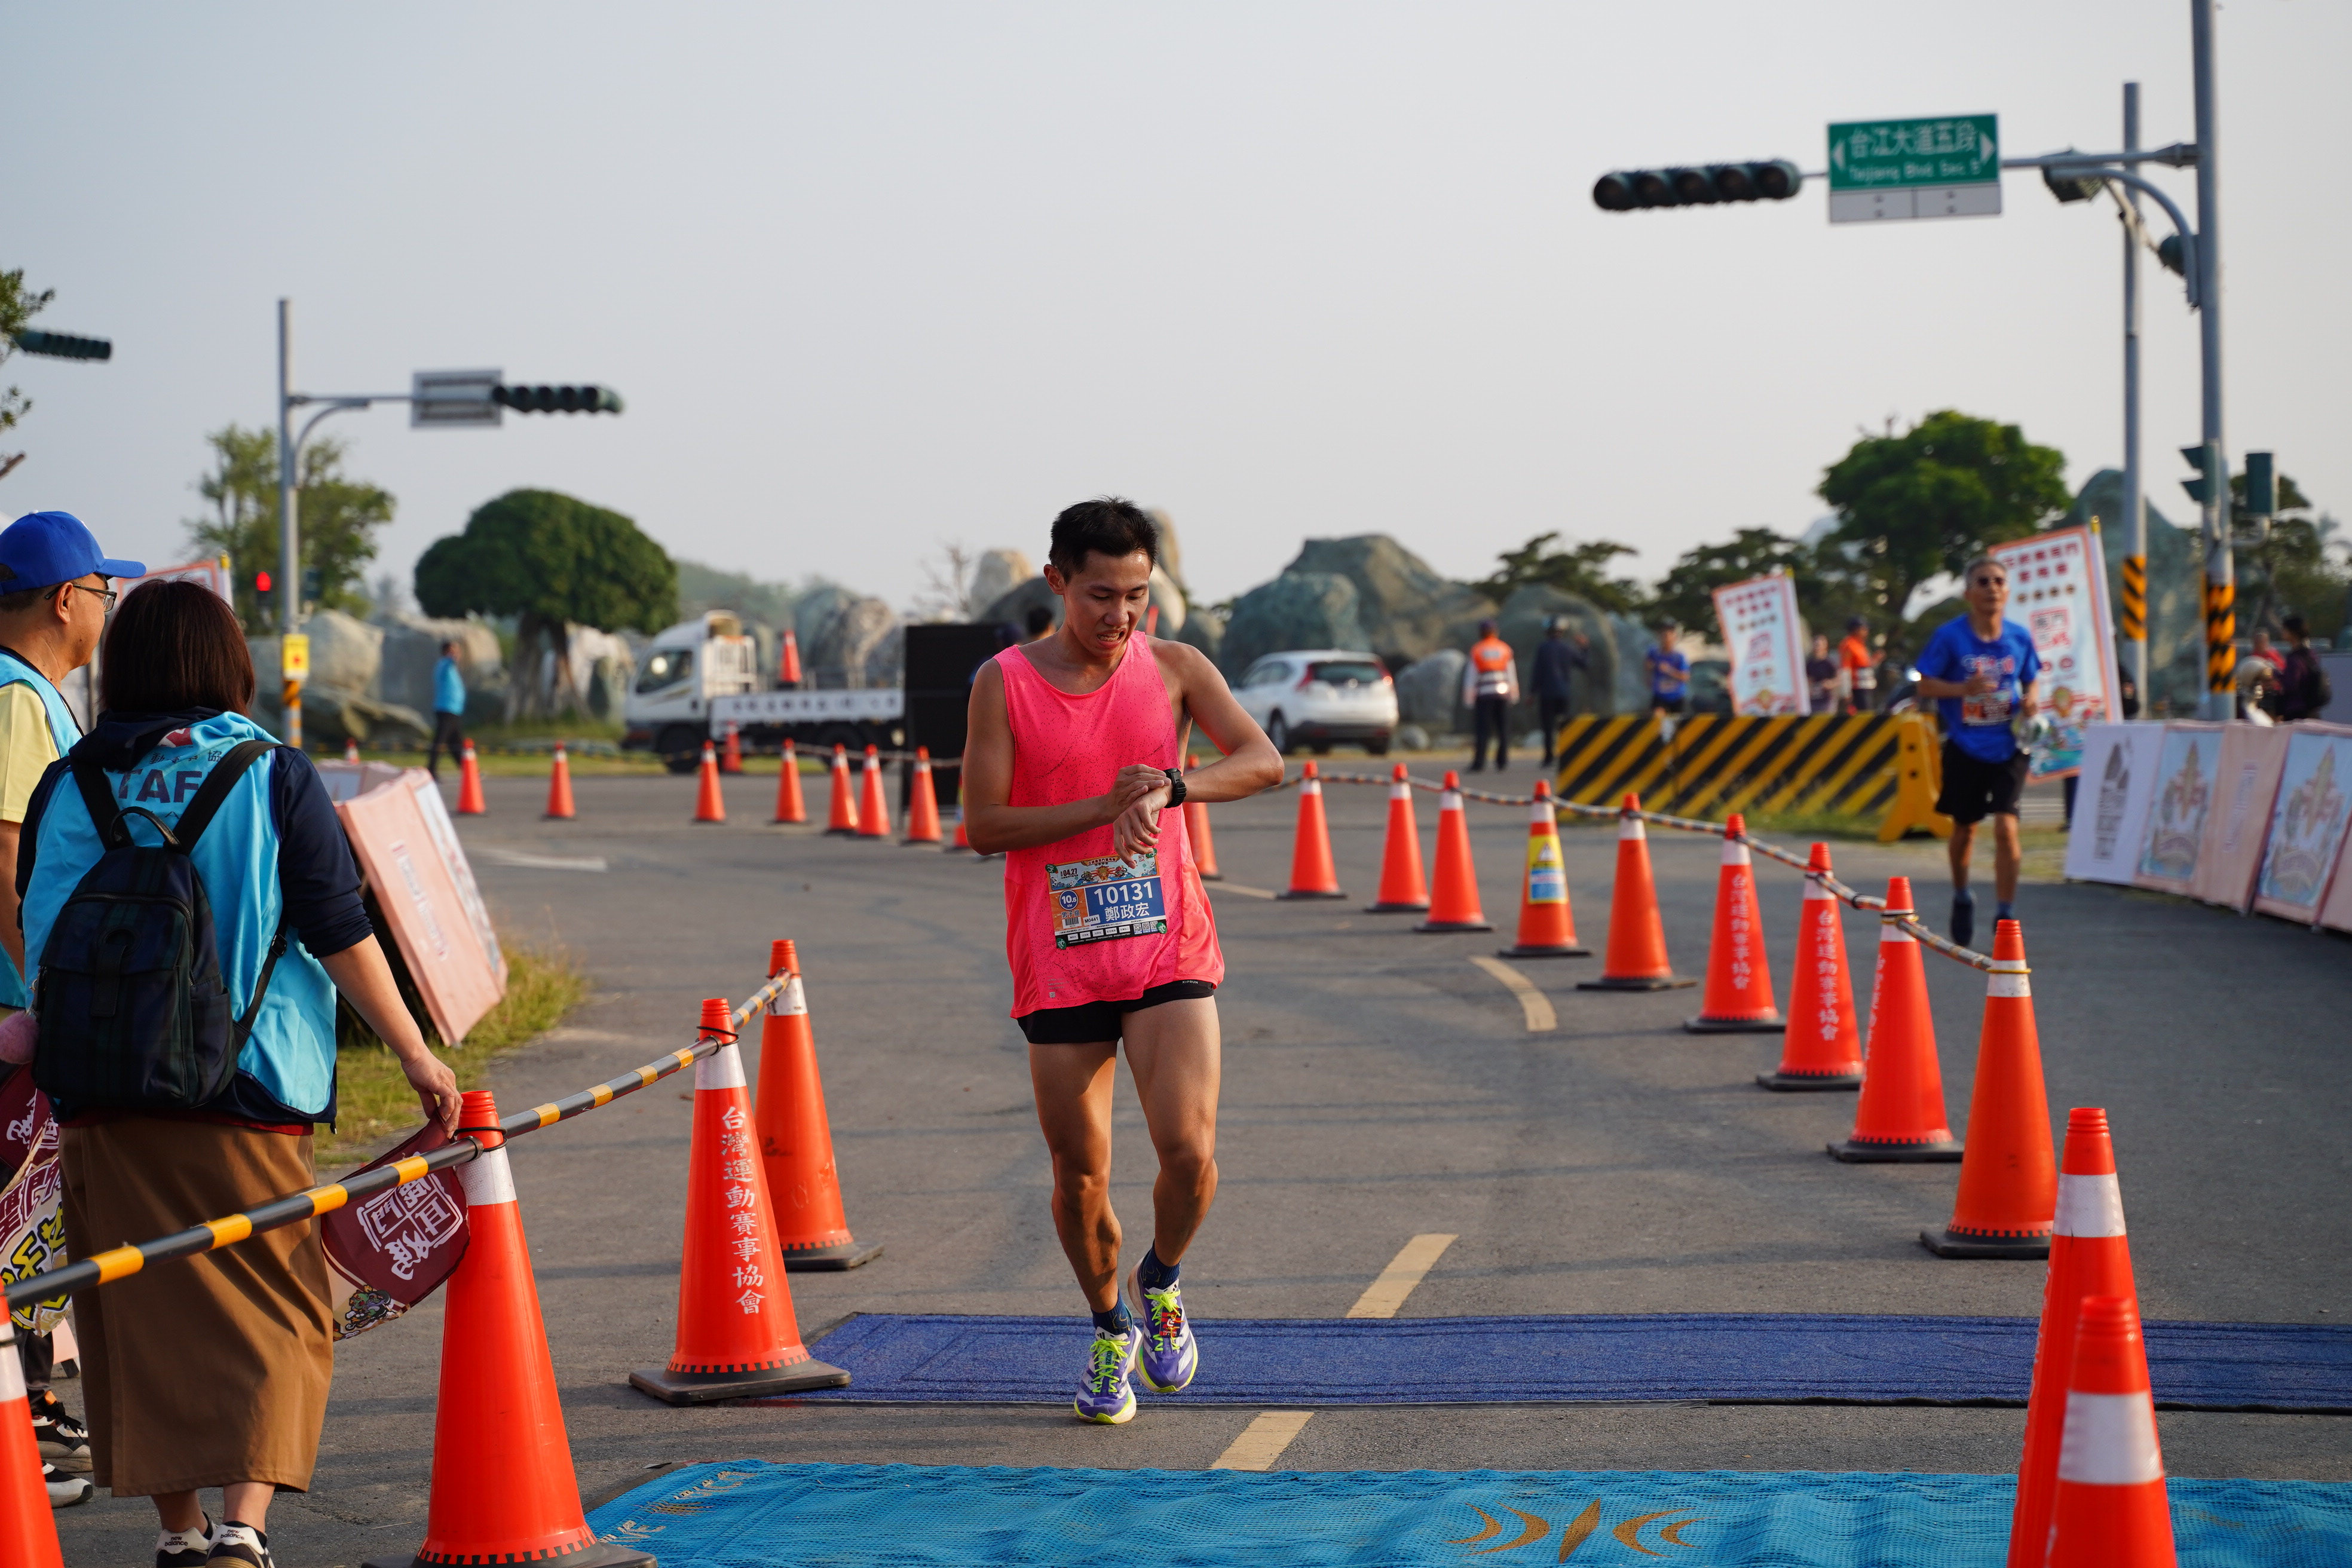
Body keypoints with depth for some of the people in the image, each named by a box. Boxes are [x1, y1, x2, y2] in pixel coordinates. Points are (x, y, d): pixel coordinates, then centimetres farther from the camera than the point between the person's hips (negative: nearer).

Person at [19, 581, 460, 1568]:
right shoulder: (271, 776, -4)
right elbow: (341, 937, -5)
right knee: (274, 1320, 3)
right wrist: (416, 1056, 3)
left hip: (103, 1098, 3)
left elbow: (36, 938, 11)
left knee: (142, 1325, 12)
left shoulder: (68, 786, 3)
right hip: (246, 1095, -3)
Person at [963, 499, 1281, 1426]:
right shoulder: (1005, 683, -2)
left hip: (1169, 953, 0)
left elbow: (1263, 763, -9)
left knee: (1189, 1151, -15)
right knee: (1080, 1176, 5)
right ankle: (1111, 1329, 31)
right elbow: (983, 826, -7)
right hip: (1059, 965, 0)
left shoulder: (1174, 668, 3)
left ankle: (1160, 1282, 16)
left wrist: (1167, 787, -25)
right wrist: (1108, 805, -16)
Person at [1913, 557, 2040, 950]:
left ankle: (2007, 916, -6)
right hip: (1964, 749, 0)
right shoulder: (1949, 636, -9)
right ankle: (1961, 898, 41)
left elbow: (2031, 681, 14)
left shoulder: (2020, 638, -2)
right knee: (1964, 829, 14)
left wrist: (2029, 701, -8)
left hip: (2008, 748, 0)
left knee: (2005, 826, -14)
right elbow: (1924, 684, -6)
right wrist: (1964, 688, -22)